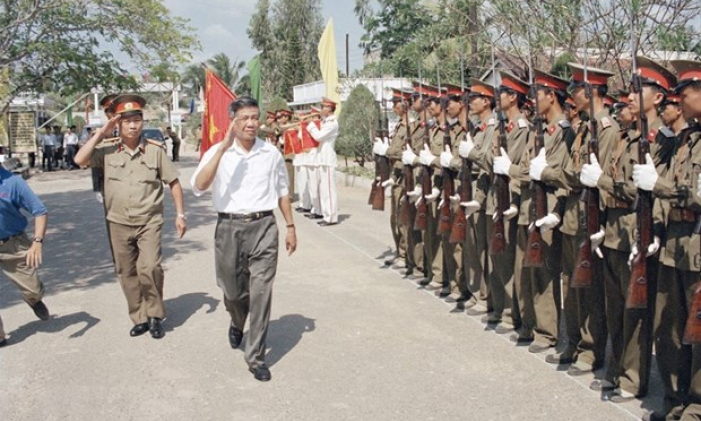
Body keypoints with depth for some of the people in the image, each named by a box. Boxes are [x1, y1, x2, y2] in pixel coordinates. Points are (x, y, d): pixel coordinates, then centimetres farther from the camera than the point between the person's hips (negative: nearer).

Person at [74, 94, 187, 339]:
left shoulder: (155, 150, -4)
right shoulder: (108, 152, 0)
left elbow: (173, 182, 2)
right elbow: (80, 160, -14)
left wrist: (180, 214, -1)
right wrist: (100, 133, -10)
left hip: (149, 222, -2)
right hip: (119, 224, 3)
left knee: (149, 268, -17)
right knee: (127, 273, 9)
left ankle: (154, 315, 5)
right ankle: (139, 318, 25)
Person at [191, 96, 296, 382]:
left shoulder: (271, 153, 4)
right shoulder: (218, 152, -1)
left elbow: (282, 192, 15)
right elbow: (198, 187, -18)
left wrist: (290, 227, 14)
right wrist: (223, 148, -22)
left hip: (263, 227, 0)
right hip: (229, 227, 0)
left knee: (260, 292, -3)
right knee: (232, 290, 14)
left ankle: (256, 357, 9)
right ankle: (237, 323, 49)